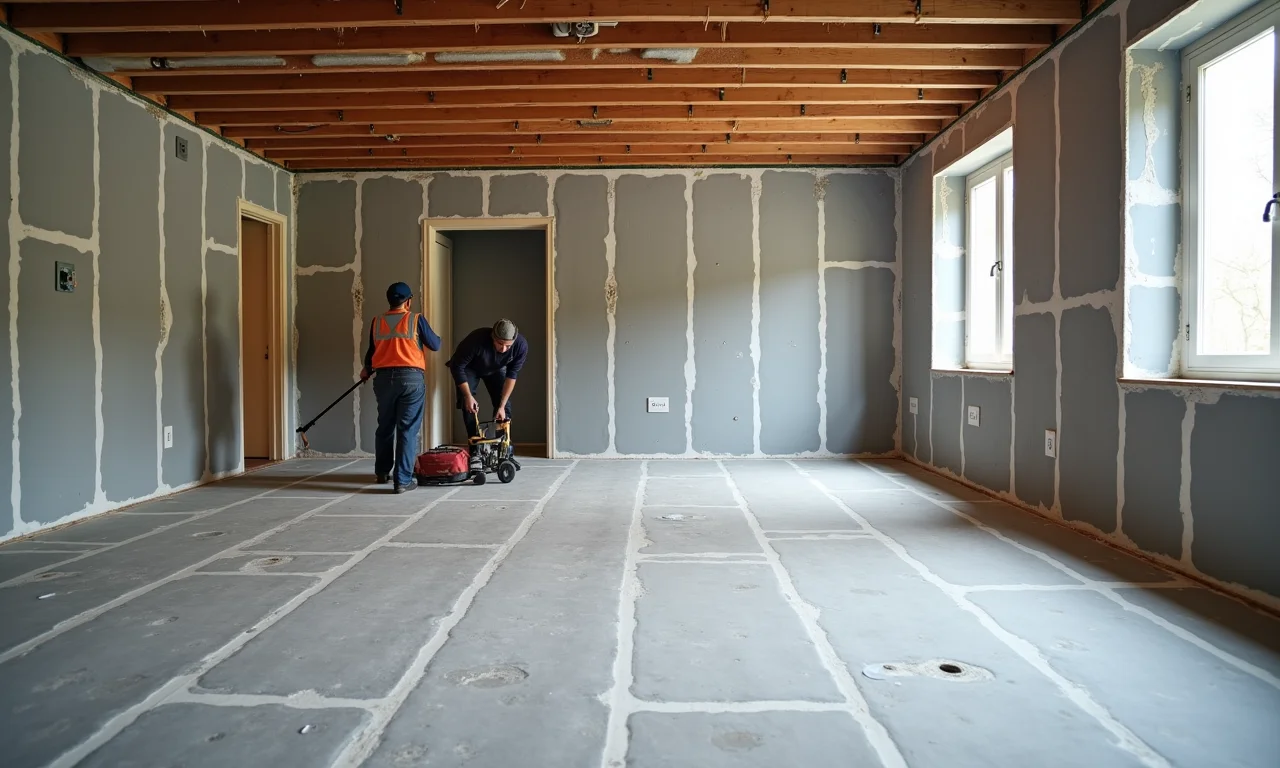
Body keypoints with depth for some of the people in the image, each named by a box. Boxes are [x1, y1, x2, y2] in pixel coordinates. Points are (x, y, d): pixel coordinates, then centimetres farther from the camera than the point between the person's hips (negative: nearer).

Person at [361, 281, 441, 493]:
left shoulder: (376, 322, 8)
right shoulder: (416, 319, -2)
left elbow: (372, 351, 20)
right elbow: (435, 346, 4)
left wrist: (367, 371, 41)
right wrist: (437, 337, 29)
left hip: (384, 378, 4)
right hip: (411, 378, -4)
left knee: (385, 427, 19)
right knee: (408, 430, -1)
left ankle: (382, 472, 33)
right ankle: (403, 480, -4)